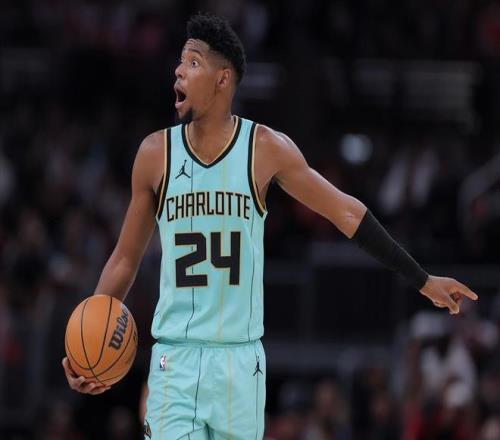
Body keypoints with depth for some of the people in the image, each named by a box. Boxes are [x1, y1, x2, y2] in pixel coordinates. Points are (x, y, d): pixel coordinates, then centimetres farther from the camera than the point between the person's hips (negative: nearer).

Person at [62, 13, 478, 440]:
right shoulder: (156, 153, 1)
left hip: (240, 360, 0)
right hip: (174, 360, 0)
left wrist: (423, 281, 8)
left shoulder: (266, 148, -2)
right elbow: (126, 259, 9)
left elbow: (347, 213, 6)